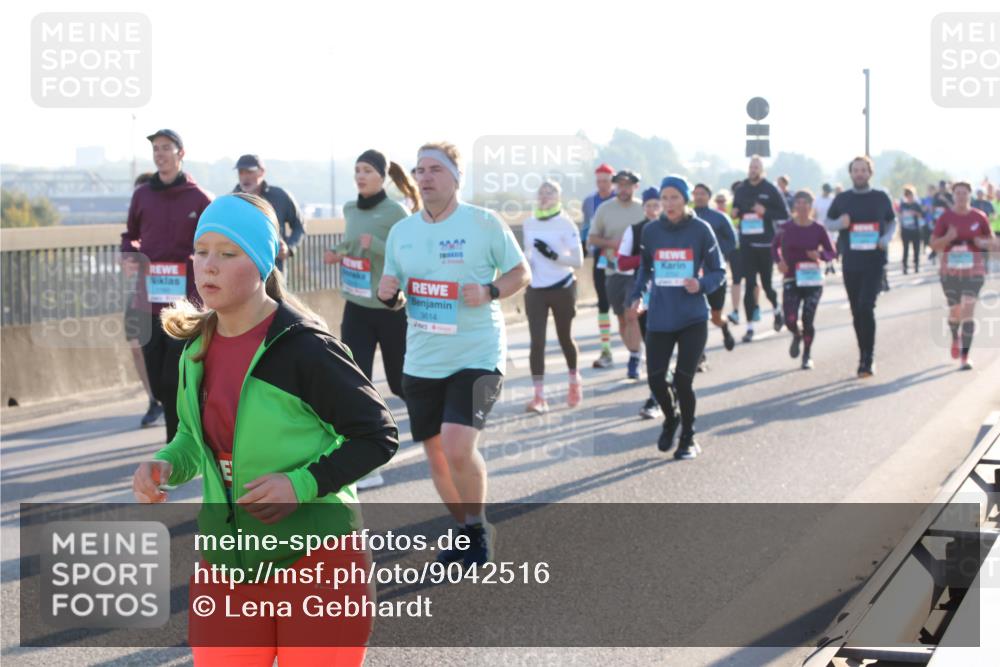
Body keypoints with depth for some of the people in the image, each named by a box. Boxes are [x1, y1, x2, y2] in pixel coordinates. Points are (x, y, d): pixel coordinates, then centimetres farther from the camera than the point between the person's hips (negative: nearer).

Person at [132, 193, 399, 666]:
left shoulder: (303, 347, -16)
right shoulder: (198, 347, 3)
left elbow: (379, 436, -11)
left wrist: (302, 484, -22)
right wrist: (168, 466, -2)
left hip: (316, 564, -6)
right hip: (225, 568, 6)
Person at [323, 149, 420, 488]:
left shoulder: (396, 213, -14)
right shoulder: (350, 210, 6)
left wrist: (375, 245, -28)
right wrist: (338, 256, 2)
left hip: (392, 310, -5)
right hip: (356, 310, 5)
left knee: (400, 382, 10)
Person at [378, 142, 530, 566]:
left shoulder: (485, 223, -6)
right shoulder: (401, 232, 7)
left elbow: (521, 273, 1)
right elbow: (392, 289, 17)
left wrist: (490, 292, -18)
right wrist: (388, 294, -7)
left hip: (477, 356, -5)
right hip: (421, 362, 5)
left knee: (458, 448, -19)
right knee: (436, 454, 10)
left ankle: (479, 527, 4)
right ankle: (464, 530, 31)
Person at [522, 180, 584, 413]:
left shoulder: (566, 224, -8)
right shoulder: (529, 224, 7)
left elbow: (578, 261, -11)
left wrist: (553, 255, -23)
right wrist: (524, 263, 2)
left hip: (562, 288, -3)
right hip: (535, 290, 3)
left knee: (565, 338, 11)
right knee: (537, 342, -7)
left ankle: (575, 381, 37)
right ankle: (539, 397, -8)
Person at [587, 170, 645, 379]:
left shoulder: (644, 209, 1)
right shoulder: (605, 209, 3)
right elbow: (592, 238, 6)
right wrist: (611, 243, -11)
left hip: (637, 269, -3)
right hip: (613, 270, 3)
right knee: (621, 317, 10)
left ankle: (634, 361, -14)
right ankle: (634, 354, 26)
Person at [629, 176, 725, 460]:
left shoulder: (700, 230, -5)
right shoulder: (651, 231, 2)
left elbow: (718, 271, 2)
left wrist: (701, 285, -17)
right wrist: (638, 295, 4)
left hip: (693, 318, -2)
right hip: (659, 318, 2)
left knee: (683, 380, -3)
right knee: (655, 377, -2)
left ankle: (688, 437, 19)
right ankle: (671, 419, 31)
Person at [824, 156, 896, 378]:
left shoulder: (881, 198, 3)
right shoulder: (842, 199, 5)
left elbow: (892, 222, 13)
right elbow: (828, 222, 13)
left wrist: (886, 239, -7)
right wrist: (840, 223, -10)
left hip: (874, 261, -3)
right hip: (851, 262, 3)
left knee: (866, 307, -16)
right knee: (857, 311, 8)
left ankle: (867, 358, -10)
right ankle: (864, 357, 22)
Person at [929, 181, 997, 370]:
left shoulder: (979, 217, -1)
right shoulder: (945, 217, -2)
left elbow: (992, 240, 9)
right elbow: (933, 244, -1)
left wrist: (984, 243, -14)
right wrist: (947, 238, -20)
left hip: (973, 271, -1)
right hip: (950, 271, 1)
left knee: (968, 311, -13)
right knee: (954, 311, 11)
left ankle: (965, 357, -13)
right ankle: (955, 338, 46)